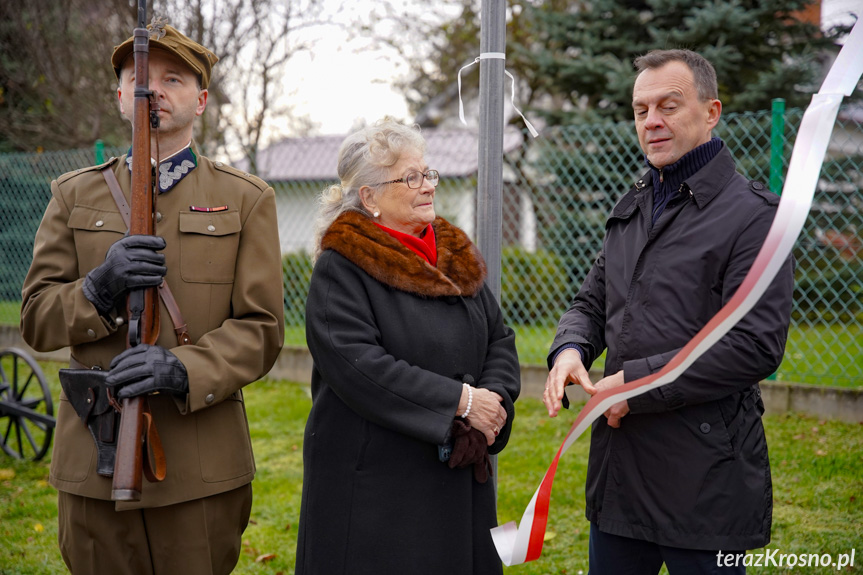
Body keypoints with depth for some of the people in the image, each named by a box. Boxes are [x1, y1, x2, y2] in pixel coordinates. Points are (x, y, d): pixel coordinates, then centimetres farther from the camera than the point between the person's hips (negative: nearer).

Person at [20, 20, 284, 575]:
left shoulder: (247, 199, 5)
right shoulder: (74, 195, 11)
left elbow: (262, 330, -2)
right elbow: (36, 320, 6)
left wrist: (185, 370, -20)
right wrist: (100, 290, -15)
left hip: (202, 467, -1)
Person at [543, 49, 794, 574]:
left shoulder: (752, 215, -10)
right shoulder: (632, 208, 15)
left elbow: (756, 345, -18)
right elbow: (592, 303, 21)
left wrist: (637, 382, -17)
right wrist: (570, 349, -3)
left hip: (704, 470, -7)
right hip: (618, 461, 7)